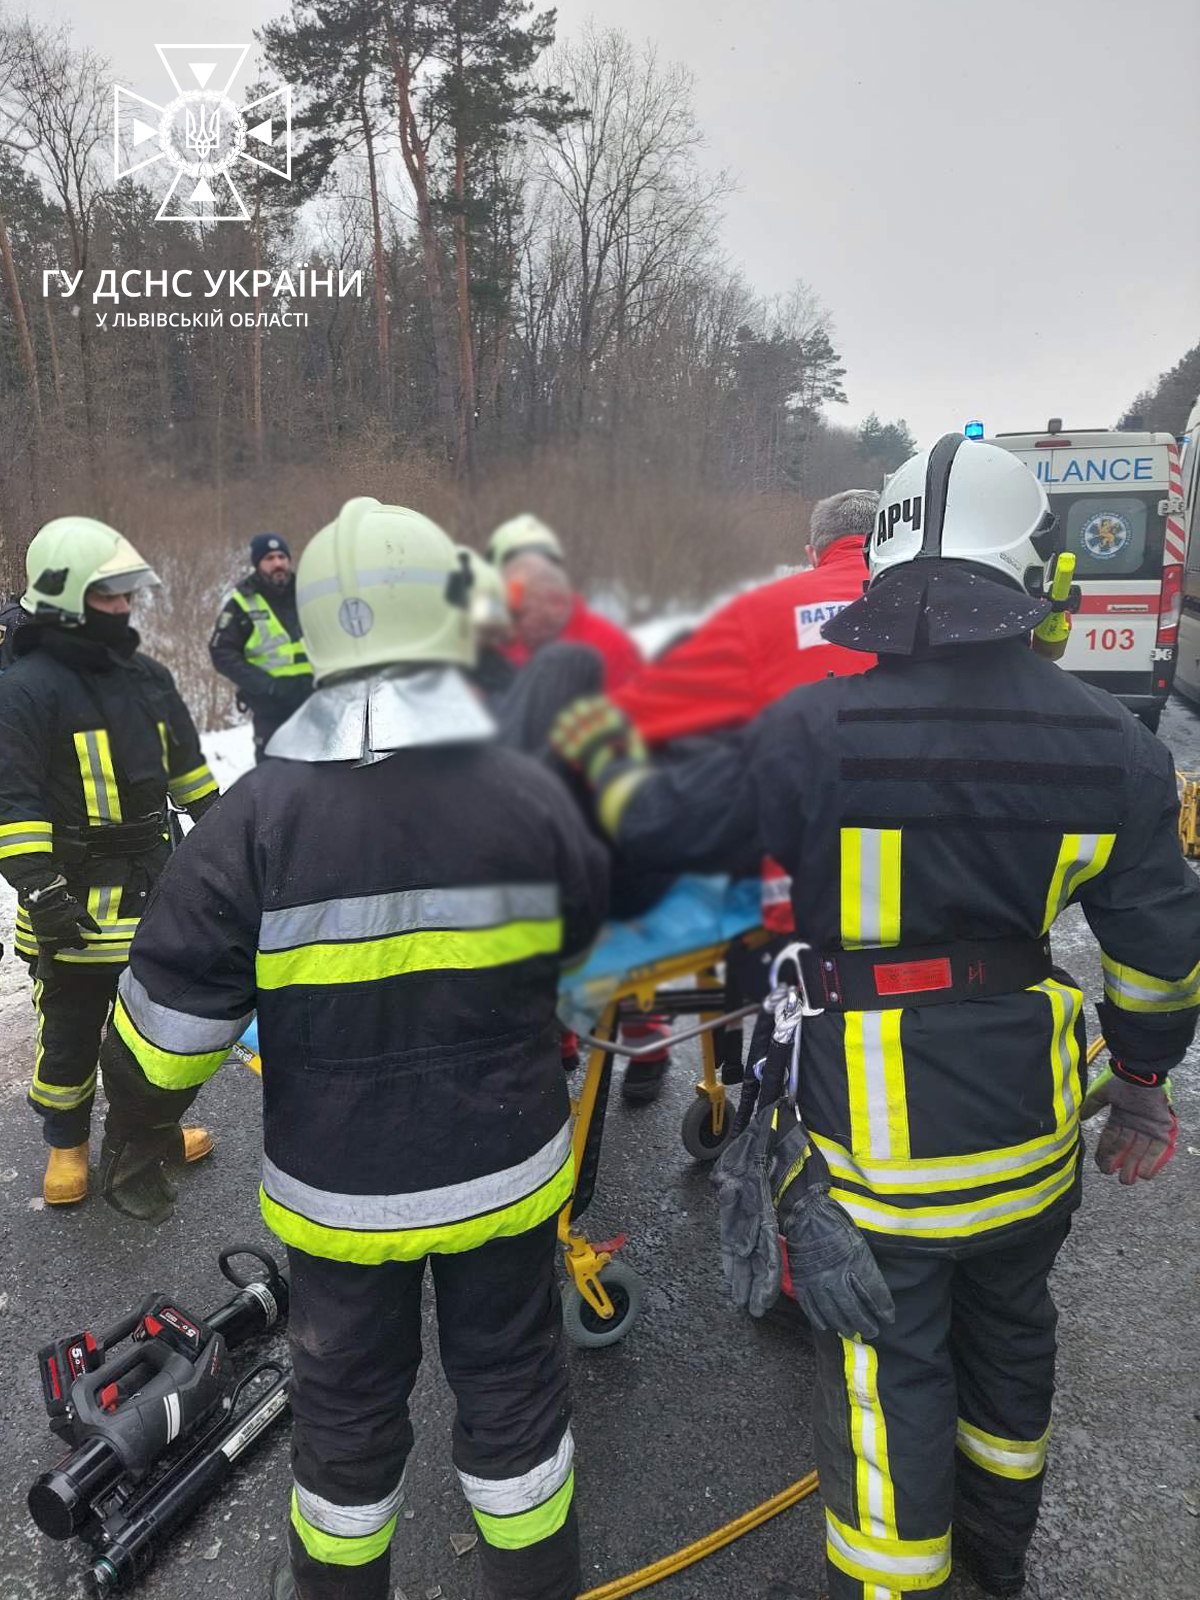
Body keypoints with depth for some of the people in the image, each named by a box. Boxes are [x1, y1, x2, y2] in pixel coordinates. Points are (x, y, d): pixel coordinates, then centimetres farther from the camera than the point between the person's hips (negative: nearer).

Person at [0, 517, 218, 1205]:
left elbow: (187, 764, 18)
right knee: (71, 1031, 11)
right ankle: (67, 1145, 33)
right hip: (74, 902, -6)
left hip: (152, 887, 6)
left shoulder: (149, 677, 7)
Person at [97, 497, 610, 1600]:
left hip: (337, 1187, 0)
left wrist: (137, 1131, 6)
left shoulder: (260, 814, -19)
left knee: (348, 1397, 24)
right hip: (505, 1169, 1)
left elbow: (173, 1010, -13)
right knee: (511, 1380, 23)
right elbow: (580, 936, 4)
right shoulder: (530, 796, -15)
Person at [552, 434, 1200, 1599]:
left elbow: (662, 826, -6)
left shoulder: (816, 729, -19)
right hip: (1033, 1120, 5)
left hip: (880, 1128, -5)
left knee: (891, 1368, 13)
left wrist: (607, 758, 15)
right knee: (1009, 1328, 28)